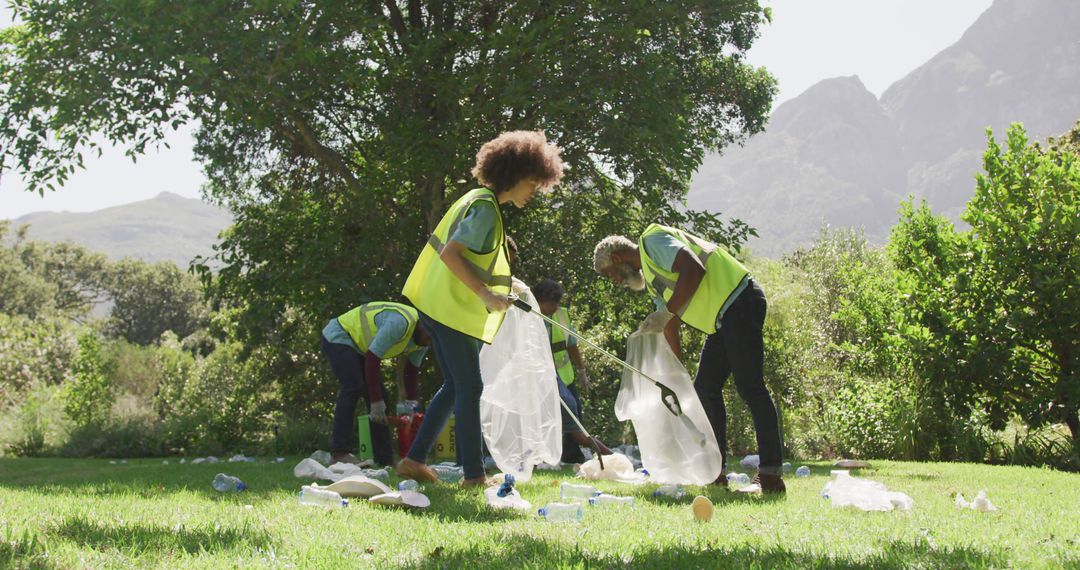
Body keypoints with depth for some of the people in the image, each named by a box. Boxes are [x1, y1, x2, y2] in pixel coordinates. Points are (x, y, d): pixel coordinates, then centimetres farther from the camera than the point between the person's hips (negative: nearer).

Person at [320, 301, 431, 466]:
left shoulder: (422, 341, -5)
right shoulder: (400, 322, -35)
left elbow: (412, 372, 4)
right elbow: (372, 358, -33)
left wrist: (411, 405, -3)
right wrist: (376, 402, -29)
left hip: (358, 346, 9)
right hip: (338, 337, -9)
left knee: (379, 395, 1)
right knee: (353, 387, -25)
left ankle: (385, 459, 2)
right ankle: (340, 453, -28)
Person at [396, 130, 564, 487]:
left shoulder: (479, 201, 16)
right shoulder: (486, 208, -15)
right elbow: (450, 254, -24)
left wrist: (498, 288, 18)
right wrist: (486, 295, -22)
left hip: (438, 306, 10)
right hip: (453, 309, -10)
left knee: (455, 386, 15)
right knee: (469, 389, -5)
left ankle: (415, 460, 17)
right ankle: (474, 474, -1)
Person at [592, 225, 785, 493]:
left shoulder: (652, 241, -4)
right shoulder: (652, 275, 24)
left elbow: (694, 269, -21)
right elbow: (671, 329, 27)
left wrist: (666, 313, -18)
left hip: (739, 300, -10)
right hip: (723, 318, 10)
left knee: (749, 386, -13)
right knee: (705, 389, 11)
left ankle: (771, 476, -15)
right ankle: (716, 471, 14)